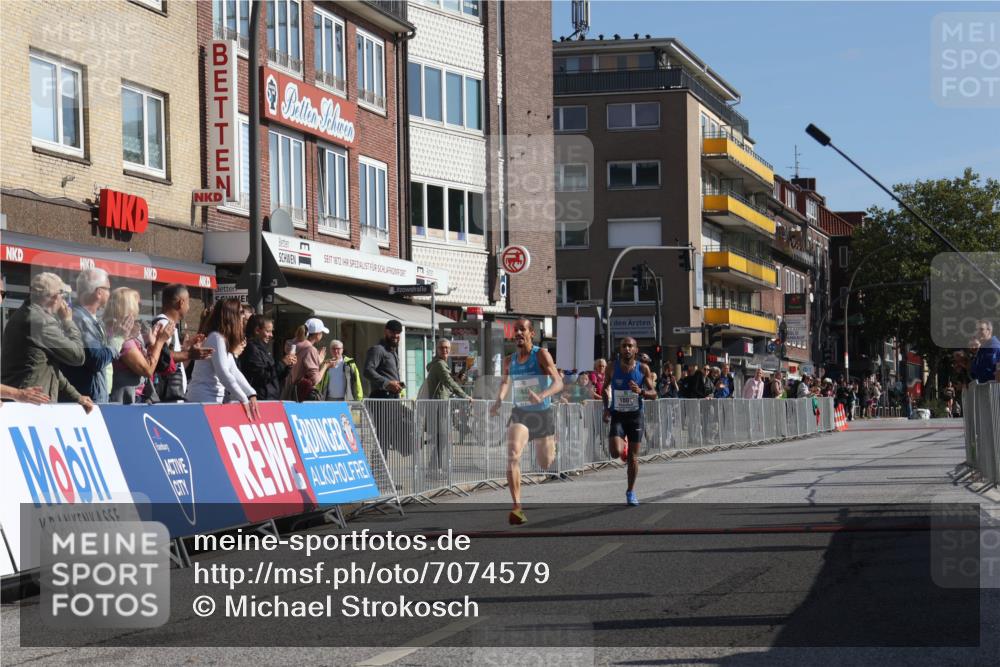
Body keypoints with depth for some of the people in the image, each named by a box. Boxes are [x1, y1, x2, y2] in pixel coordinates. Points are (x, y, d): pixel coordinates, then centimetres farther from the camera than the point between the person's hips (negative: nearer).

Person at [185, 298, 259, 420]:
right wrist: (244, 400, -26)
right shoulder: (217, 338, -15)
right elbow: (223, 373, -25)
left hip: (213, 401, 10)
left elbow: (234, 372, 10)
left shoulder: (225, 340, 15)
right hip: (202, 401, -10)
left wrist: (251, 394, -4)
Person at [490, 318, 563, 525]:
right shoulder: (509, 361, 0)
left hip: (543, 413, -2)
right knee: (512, 455, -25)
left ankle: (552, 445, 51)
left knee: (545, 464, 11)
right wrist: (499, 400, 1)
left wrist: (541, 396, -43)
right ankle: (517, 508, -28)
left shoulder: (541, 355, -14)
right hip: (519, 414, 2)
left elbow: (558, 383, -24)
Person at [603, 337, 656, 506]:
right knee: (616, 452, -19)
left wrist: (640, 391, -25)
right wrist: (606, 408, -1)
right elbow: (605, 388, 12)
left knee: (633, 457, 3)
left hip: (635, 416, 0)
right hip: (617, 415, 0)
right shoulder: (613, 368, -5)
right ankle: (623, 446, 19)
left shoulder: (643, 369, -7)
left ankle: (631, 492, 19)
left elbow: (654, 395, -5)